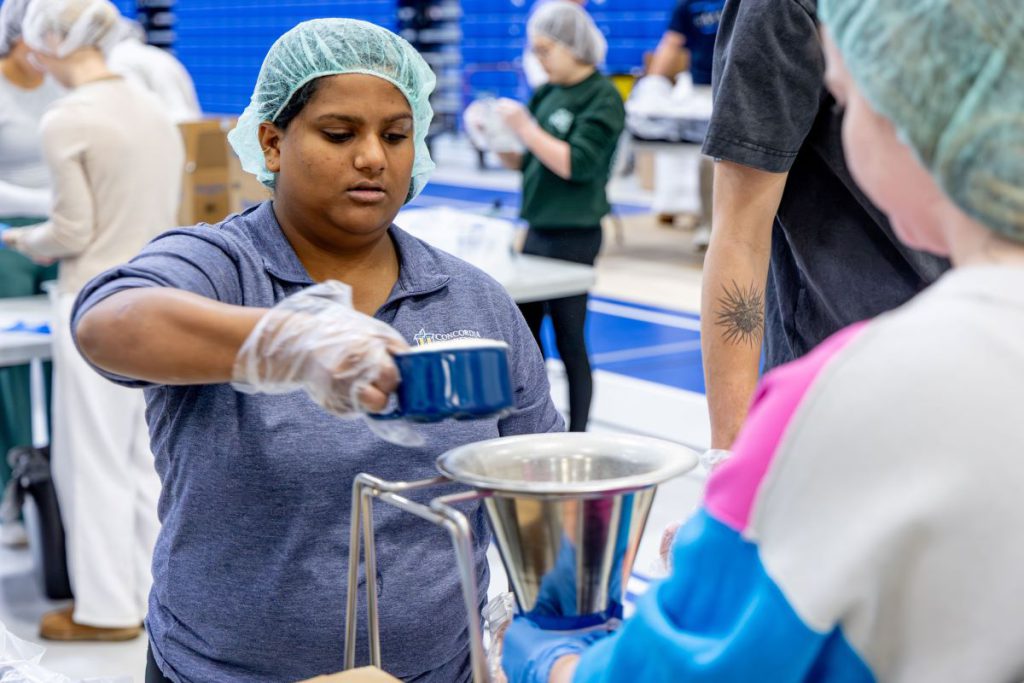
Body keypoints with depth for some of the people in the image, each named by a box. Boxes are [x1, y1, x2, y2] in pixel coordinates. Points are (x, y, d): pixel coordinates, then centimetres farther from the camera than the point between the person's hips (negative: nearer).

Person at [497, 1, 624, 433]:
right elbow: (523, 162, 16)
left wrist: (526, 128, -20)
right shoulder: (547, 94, 10)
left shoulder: (603, 98, -10)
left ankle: (576, 437, 10)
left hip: (574, 235, -8)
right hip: (539, 231, 8)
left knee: (569, 340, -1)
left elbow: (576, 164, -21)